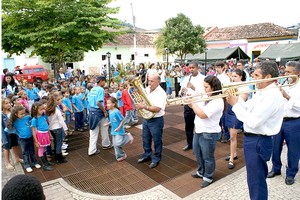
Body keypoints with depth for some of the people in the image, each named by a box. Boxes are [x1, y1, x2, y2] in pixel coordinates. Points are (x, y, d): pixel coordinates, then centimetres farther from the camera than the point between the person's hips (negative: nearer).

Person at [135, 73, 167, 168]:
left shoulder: (161, 93, -20)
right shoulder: (147, 89, 1)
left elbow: (157, 109, -29)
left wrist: (144, 106, -32)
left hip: (156, 120, -7)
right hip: (146, 119, 7)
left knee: (157, 141, 10)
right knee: (146, 139, 21)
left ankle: (156, 159, 27)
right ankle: (147, 155, 41)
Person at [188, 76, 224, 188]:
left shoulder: (217, 101, -24)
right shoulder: (205, 97, 3)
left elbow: (202, 115, -30)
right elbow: (197, 107, 12)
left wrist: (193, 103, -21)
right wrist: (190, 102, -6)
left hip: (209, 133, -9)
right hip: (198, 131, 9)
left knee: (207, 157, 9)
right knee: (198, 153, 24)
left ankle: (208, 177, 30)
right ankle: (201, 172, 45)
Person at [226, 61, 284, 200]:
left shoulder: (272, 96, -24)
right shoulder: (261, 92, 8)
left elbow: (253, 121, -28)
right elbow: (247, 108, 11)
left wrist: (235, 104, -20)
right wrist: (237, 98, -4)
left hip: (258, 141, -10)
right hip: (253, 138, 10)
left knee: (256, 180, 4)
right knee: (258, 176, 28)